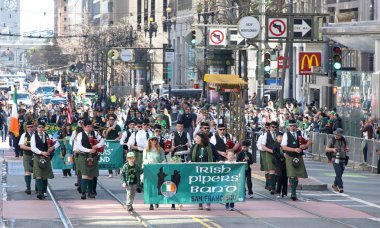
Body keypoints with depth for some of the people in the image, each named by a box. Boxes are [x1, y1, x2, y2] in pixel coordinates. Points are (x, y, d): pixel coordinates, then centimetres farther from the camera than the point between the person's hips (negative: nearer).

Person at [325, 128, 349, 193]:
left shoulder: (344, 140, 9)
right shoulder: (332, 140, -1)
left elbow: (347, 147, 13)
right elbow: (326, 149, -1)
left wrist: (346, 149, -12)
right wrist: (332, 149, -21)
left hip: (342, 159, 5)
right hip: (335, 159, -4)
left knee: (340, 173, 12)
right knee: (338, 173, -15)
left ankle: (335, 185, 34)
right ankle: (340, 187, -17)